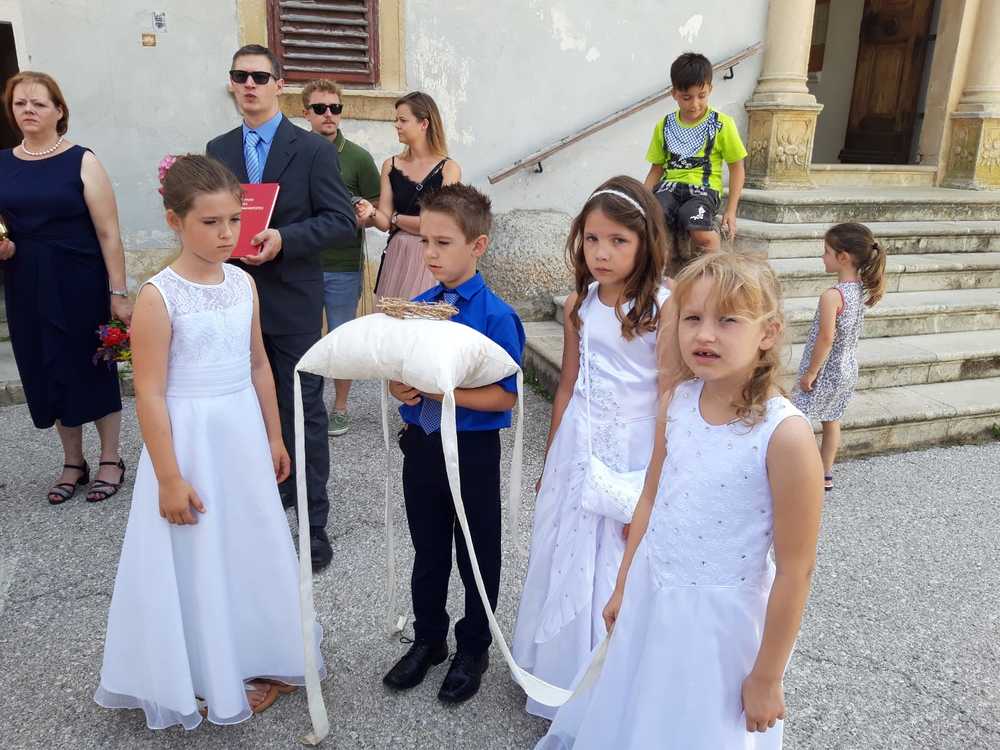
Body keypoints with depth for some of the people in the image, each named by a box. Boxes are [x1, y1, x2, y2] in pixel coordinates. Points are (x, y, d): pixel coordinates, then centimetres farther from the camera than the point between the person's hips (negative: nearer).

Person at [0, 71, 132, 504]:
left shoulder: (81, 162, -6)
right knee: (47, 374, 11)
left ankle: (111, 460, 22)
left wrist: (118, 293, -14)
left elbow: (108, 234, -10)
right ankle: (73, 463, 27)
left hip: (80, 284, -4)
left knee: (93, 368, 6)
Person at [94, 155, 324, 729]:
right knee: (198, 561, 10)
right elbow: (150, 395, -16)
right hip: (190, 439, -5)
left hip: (244, 434, 6)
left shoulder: (244, 283, 1)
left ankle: (257, 660, 39)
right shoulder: (159, 297, -17)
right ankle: (208, 678, 32)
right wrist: (170, 479, -15)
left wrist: (275, 437, 12)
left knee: (252, 548, 17)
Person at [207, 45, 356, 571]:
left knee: (303, 410, 3)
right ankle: (275, 490, 35)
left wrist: (283, 239, -21)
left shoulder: (313, 149, -4)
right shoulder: (218, 149, 10)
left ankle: (314, 522, 15)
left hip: (293, 302, -4)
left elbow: (341, 222, -9)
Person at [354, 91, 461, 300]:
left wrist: (397, 218, 0)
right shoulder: (391, 165, 8)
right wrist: (372, 213, -18)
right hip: (396, 257, 3)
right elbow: (384, 222, 3)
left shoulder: (449, 168, -4)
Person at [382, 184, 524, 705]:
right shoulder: (416, 307, 0)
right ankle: (428, 639, 42)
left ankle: (473, 650, 37)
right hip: (421, 443, 5)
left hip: (473, 450, -5)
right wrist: (400, 388, -14)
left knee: (477, 558, 15)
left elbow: (506, 396, -19)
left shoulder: (496, 317, -17)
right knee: (428, 551, 21)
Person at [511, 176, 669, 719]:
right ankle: (566, 678, 39)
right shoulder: (578, 306, 3)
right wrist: (549, 462, 14)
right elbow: (567, 388, 10)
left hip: (633, 451, -5)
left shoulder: (663, 309, -13)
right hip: (577, 448, 5)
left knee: (620, 569, 7)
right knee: (568, 562, 16)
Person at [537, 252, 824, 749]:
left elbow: (794, 571, -17)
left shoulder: (786, 435, -24)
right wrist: (623, 588, 13)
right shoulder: (677, 402, -7)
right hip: (649, 596, 5)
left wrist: (766, 677, -9)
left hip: (721, 616, -5)